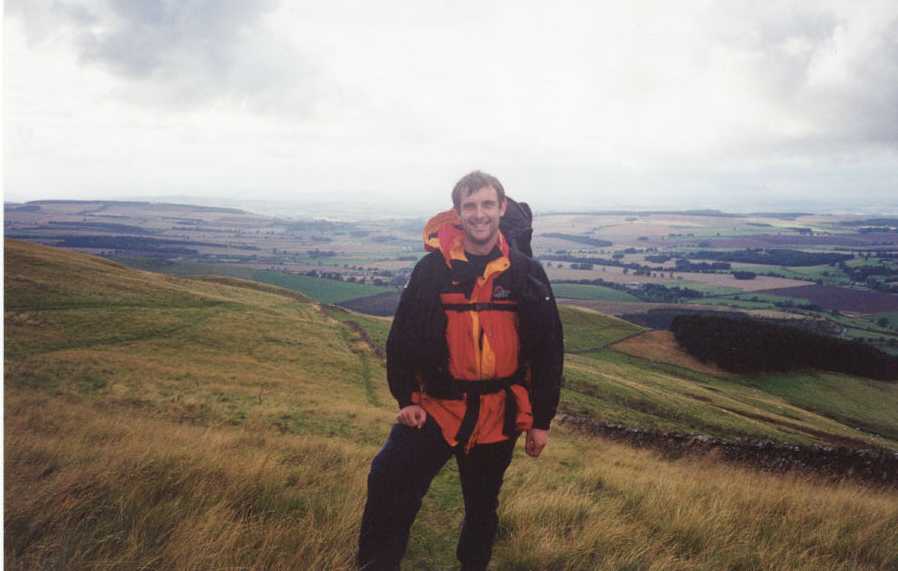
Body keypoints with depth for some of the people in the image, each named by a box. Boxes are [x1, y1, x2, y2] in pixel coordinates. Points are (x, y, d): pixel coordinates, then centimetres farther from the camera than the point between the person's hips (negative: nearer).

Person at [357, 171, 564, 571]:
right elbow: (401, 337, 2)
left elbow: (549, 350, 1)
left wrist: (541, 420, 2)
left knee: (482, 508, 18)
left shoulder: (526, 274, -3)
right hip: (435, 407, -1)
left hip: (498, 416, 1)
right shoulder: (431, 269, -4)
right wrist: (405, 398, -5)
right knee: (389, 485, -16)